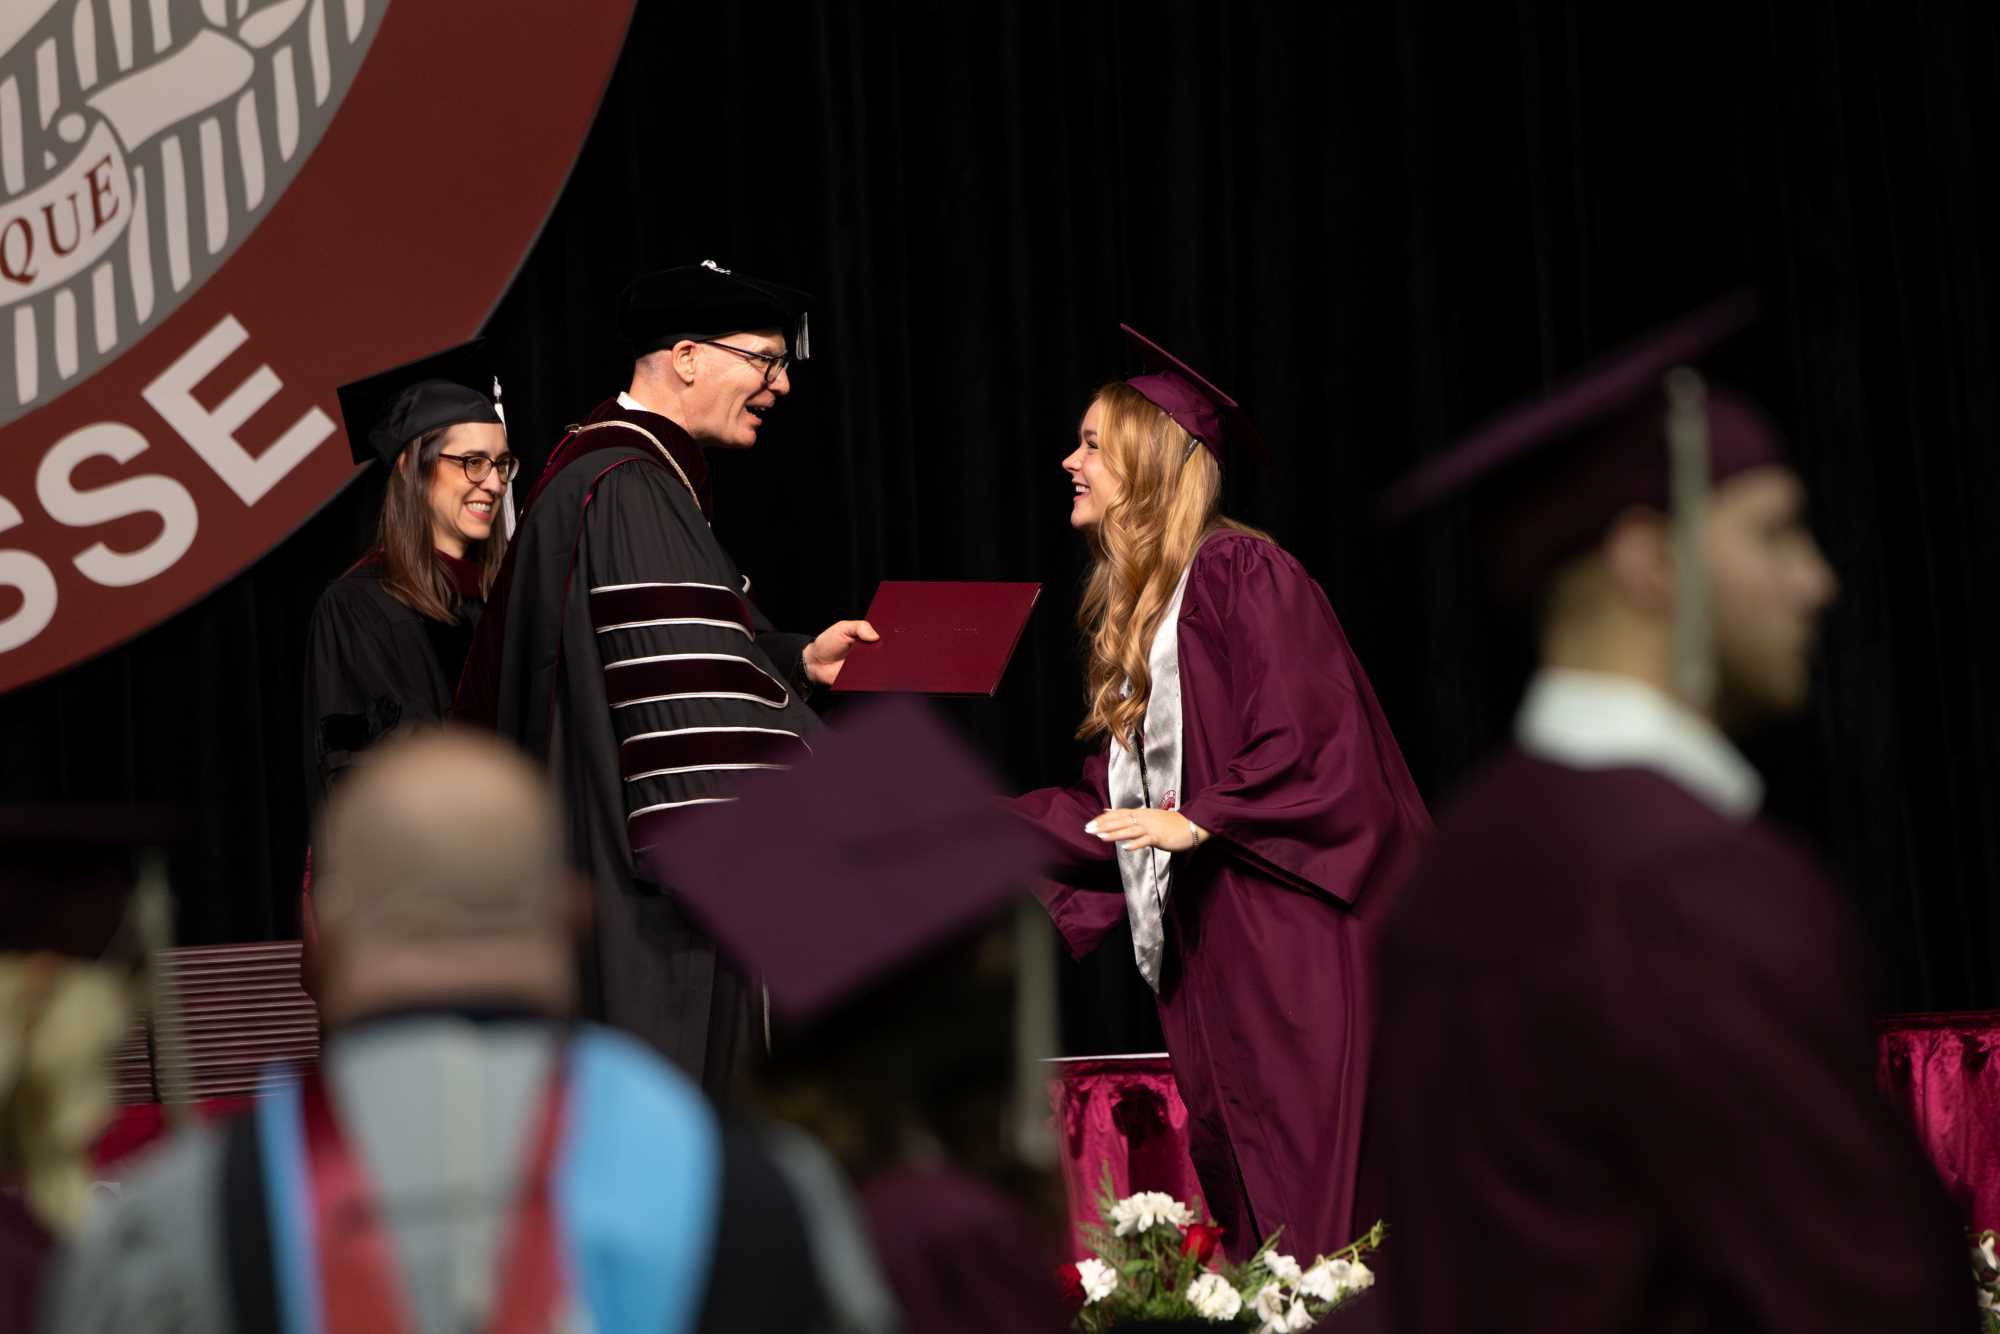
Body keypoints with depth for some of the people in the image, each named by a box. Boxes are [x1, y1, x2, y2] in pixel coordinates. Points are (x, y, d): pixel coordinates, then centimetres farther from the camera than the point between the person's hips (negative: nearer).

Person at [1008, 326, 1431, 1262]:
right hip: (1202, 938, 9)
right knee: (1232, 1181, 6)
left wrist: (1198, 821, -20)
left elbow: (1308, 739, -17)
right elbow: (1117, 806, 20)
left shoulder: (1240, 573, -9)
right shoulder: (1133, 611, 18)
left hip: (1285, 931, -9)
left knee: (1303, 1198, -9)